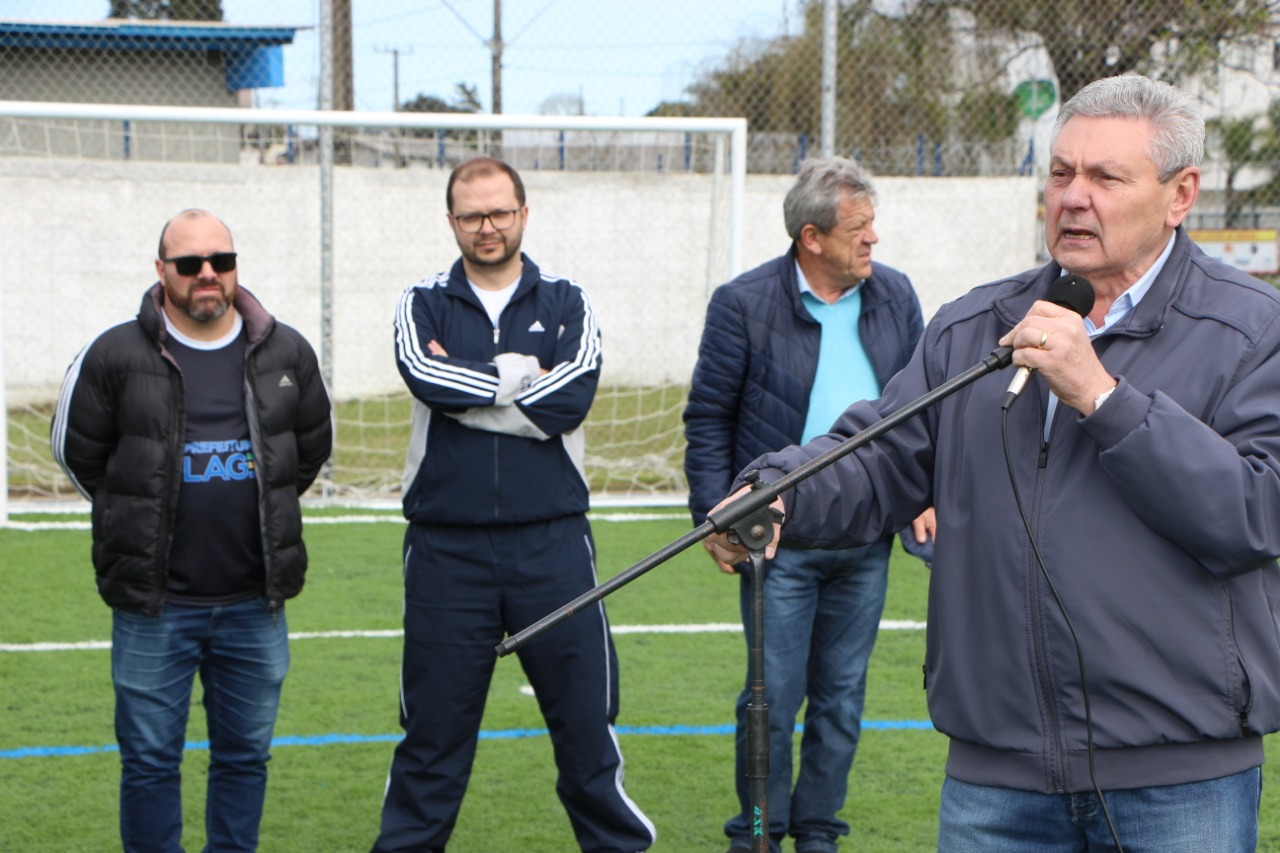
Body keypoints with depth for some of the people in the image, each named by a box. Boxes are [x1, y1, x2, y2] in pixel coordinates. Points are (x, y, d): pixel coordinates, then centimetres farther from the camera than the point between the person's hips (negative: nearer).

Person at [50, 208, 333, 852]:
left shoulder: (285, 353, 3)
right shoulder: (116, 356, -6)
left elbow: (313, 446, 18)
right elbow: (75, 450, 7)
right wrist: (135, 518, 10)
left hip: (254, 604, 3)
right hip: (153, 606, -3)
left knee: (245, 755, 12)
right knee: (150, 761, 3)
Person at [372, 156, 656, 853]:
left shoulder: (566, 304, 7)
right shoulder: (423, 304, 7)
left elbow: (572, 397, -11)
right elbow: (426, 378, -15)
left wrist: (466, 389, -10)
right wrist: (523, 372, -8)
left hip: (552, 541, 0)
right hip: (445, 547, 0)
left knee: (585, 714, 4)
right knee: (434, 720, 5)